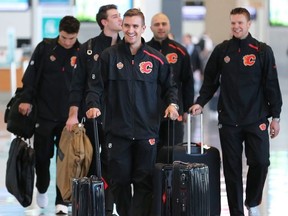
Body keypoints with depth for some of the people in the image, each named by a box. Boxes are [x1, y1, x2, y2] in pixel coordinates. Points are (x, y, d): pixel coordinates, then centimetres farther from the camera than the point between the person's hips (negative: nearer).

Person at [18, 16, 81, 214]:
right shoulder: (45, 48, -2)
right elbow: (31, 75, 1)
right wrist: (26, 99, -6)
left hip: (69, 116, -1)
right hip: (44, 113, 1)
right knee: (42, 155, 8)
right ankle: (42, 189, 33)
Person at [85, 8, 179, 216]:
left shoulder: (156, 58, 6)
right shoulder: (109, 56, 4)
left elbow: (169, 86, 16)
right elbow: (96, 86, 5)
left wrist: (172, 103, -2)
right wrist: (93, 105, -13)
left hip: (147, 131, 0)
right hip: (117, 130, 0)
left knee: (144, 182, -2)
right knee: (119, 180, 3)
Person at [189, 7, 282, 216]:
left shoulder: (262, 51, -1)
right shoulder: (222, 50, 4)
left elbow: (272, 85, 0)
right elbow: (210, 81, 10)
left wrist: (275, 116, -3)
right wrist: (200, 103, -4)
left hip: (256, 119, -1)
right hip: (228, 120, 2)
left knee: (260, 162, -8)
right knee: (232, 168, 4)